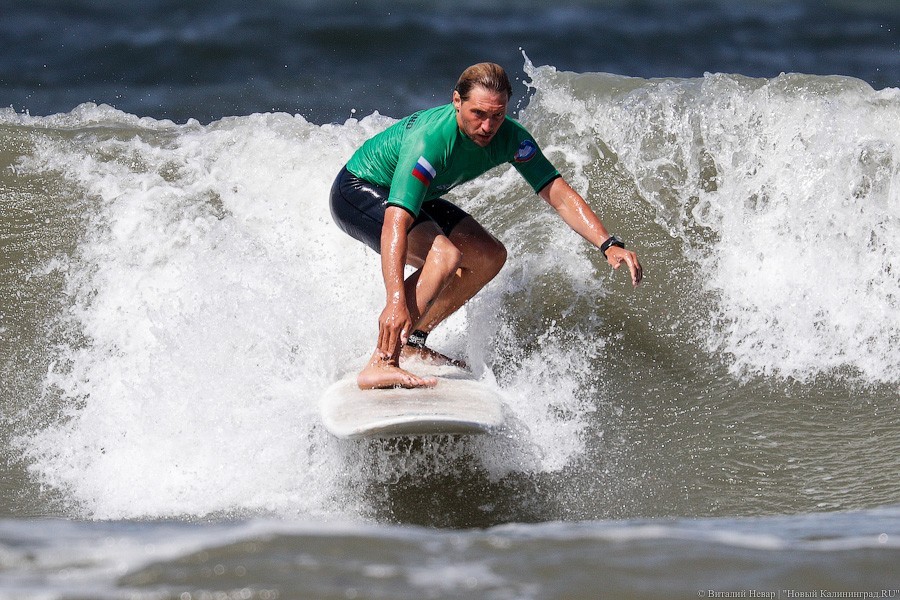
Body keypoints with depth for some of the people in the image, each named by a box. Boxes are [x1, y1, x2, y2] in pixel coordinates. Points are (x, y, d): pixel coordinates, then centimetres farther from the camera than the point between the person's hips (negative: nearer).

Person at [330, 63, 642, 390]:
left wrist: (608, 245, -30)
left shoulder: (509, 138, -18)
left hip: (412, 197, 9)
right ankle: (381, 364, -36)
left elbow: (558, 193, -16)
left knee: (489, 256, 5)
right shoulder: (430, 139, -39)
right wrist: (395, 301, -57)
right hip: (357, 191, -9)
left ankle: (412, 342, 12)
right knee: (444, 254, -30)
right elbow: (395, 222, -46)